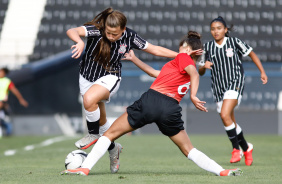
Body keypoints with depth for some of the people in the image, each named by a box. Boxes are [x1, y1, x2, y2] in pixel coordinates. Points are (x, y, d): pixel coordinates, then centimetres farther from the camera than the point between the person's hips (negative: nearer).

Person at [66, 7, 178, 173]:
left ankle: (94, 134, -9)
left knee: (89, 99, -33)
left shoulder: (129, 37, -18)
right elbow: (72, 31, -40)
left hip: (109, 77, -2)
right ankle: (113, 148, 40)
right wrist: (79, 41, -62)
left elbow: (155, 49, -6)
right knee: (100, 120, 13)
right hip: (87, 77, 2)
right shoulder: (96, 30, -23)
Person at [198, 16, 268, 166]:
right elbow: (200, 72, 7)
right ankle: (246, 148, 33)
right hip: (218, 87, 5)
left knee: (225, 115, -24)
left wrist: (262, 72, 7)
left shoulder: (234, 42, -3)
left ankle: (236, 149, -10)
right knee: (230, 122, 11)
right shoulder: (208, 47, 5)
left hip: (235, 83, -5)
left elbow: (251, 54, 10)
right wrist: (204, 66, -15)